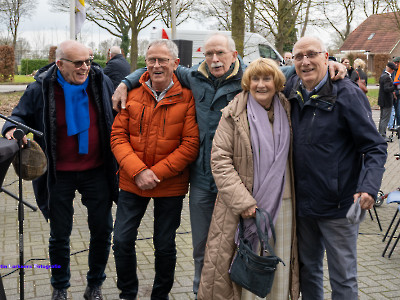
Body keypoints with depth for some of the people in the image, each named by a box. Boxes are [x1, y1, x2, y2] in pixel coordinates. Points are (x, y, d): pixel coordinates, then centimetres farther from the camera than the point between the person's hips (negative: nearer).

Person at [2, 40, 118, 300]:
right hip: (59, 174, -1)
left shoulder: (101, 82, -3)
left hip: (97, 171, 2)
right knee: (60, 235, 11)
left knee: (102, 230, 10)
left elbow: (117, 121, 8)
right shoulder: (41, 89, -9)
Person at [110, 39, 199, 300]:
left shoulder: (186, 97, -8)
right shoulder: (133, 93, 1)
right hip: (132, 181, 3)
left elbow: (191, 144, -12)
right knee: (122, 241, 6)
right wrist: (137, 171, -15)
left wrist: (156, 172, -16)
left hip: (171, 185, -2)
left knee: (165, 246, 9)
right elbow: (118, 136, -1)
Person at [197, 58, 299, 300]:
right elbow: (220, 160, -9)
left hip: (282, 205, 4)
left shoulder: (287, 110, 8)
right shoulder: (234, 114, -4)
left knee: (279, 269, 10)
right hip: (243, 207, -3)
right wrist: (243, 202, -15)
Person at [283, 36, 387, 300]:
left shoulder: (347, 93, -13)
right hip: (302, 203, 5)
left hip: (338, 206, -5)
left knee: (343, 278, 6)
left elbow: (375, 147, -13)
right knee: (307, 269, 20)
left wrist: (369, 187, -29)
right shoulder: (292, 90, 3)